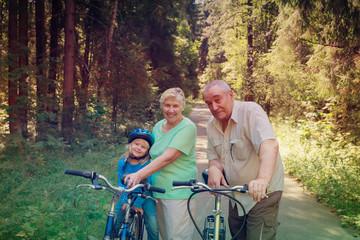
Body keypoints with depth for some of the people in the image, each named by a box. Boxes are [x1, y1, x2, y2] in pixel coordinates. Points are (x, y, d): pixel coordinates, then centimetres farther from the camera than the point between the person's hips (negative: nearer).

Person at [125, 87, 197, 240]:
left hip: (178, 193, -7)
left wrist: (139, 175, -27)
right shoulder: (159, 126, 13)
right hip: (158, 190, 7)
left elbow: (167, 158, -21)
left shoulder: (187, 127, -12)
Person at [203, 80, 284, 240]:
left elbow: (269, 145, -35)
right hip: (236, 195, 7)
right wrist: (214, 168, -16)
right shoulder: (212, 125, 4)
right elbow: (214, 156, 10)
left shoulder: (251, 111, -19)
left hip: (261, 192, -6)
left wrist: (262, 180, -51)